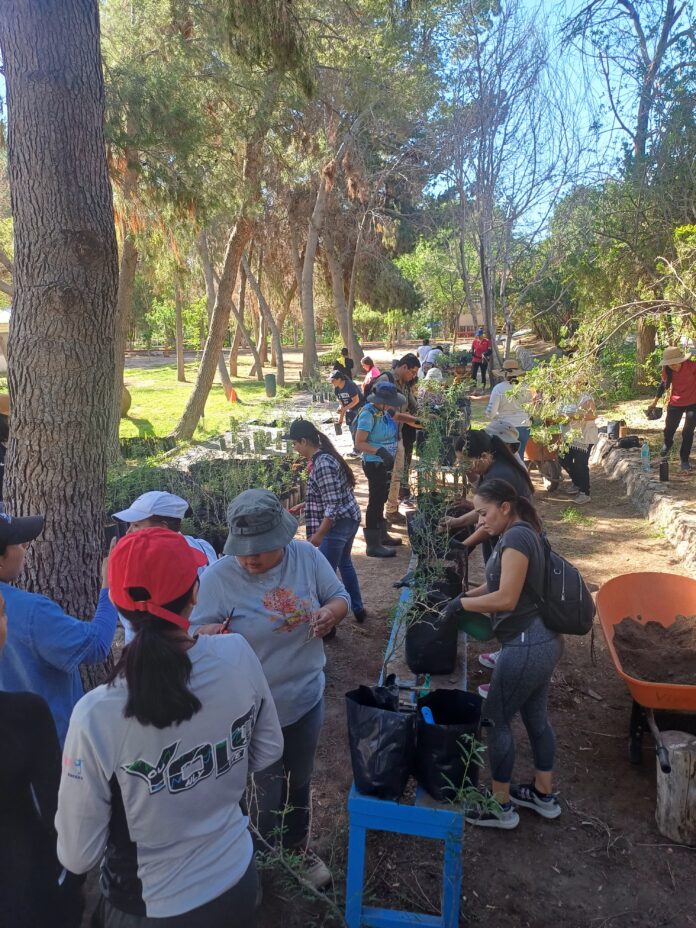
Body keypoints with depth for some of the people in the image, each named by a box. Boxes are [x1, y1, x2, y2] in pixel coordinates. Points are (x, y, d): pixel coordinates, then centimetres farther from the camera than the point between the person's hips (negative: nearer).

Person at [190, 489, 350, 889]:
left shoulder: (307, 556, -12)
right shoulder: (218, 576, -21)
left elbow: (340, 597, -1)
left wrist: (331, 612, -24)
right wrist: (213, 635, -37)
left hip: (306, 698, 4)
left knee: (300, 781, 27)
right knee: (267, 792, 16)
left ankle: (300, 846, 55)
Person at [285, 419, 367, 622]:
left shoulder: (322, 464, -24)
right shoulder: (325, 456, 7)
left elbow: (332, 505, -26)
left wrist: (318, 535, -22)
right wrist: (302, 506, 19)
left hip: (337, 524, -11)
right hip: (349, 518, 11)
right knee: (344, 563, 26)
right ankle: (358, 610, 40)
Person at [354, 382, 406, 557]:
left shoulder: (383, 411, 1)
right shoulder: (369, 414, -22)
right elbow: (359, 444, -24)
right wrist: (380, 451, -34)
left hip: (385, 463, 9)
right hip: (374, 464, -9)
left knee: (381, 499, 21)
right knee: (375, 500, -3)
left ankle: (381, 534, 38)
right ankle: (373, 545, 5)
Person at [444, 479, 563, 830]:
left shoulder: (516, 536, -20)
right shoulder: (520, 534, 11)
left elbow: (506, 598, -25)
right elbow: (499, 584, 13)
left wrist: (461, 603, -14)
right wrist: (467, 596, -1)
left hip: (527, 646, -10)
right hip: (541, 641, 10)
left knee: (496, 720, 4)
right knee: (536, 718, 21)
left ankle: (501, 806, 18)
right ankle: (544, 795, 36)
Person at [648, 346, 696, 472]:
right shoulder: (667, 371, -11)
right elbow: (663, 384, 7)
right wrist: (655, 401, 13)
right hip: (675, 404, 3)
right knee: (669, 430, 13)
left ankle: (684, 460, 8)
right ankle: (667, 446, 47)